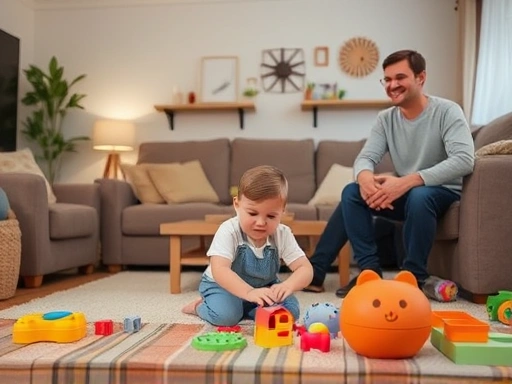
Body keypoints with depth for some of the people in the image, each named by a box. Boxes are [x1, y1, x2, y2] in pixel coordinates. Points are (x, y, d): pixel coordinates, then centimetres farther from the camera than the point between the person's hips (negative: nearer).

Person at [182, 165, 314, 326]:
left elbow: (305, 269, -23)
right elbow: (219, 270, -40)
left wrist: (288, 286, -47)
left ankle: (242, 309, 0)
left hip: (264, 286, 4)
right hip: (223, 285, -3)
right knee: (224, 315, -30)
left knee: (290, 310, -17)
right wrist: (249, 292, -57)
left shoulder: (283, 235, -18)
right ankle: (200, 307, 3)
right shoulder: (229, 231, -29)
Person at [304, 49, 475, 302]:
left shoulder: (447, 111, -14)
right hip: (404, 194, 5)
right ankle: (370, 270, -16)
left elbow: (464, 160, -28)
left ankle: (415, 277, -21)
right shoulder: (385, 119, 2)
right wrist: (365, 177, -36)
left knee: (419, 196, -38)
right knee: (352, 192, -18)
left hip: (443, 193, -4)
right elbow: (365, 157, -8)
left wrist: (407, 181, -39)